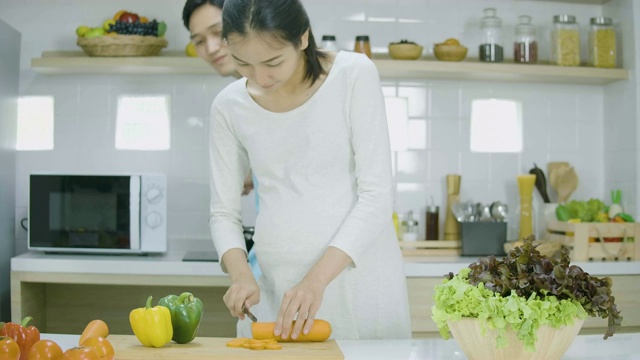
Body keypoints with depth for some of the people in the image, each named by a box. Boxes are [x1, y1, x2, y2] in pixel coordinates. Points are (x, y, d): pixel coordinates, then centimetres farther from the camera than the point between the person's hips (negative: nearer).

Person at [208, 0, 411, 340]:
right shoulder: (229, 106, 0)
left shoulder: (354, 75, -8)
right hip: (276, 282, 2)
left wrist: (318, 278, -19)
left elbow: (376, 195, -11)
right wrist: (241, 275, -12)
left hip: (359, 271, -2)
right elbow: (223, 211, 6)